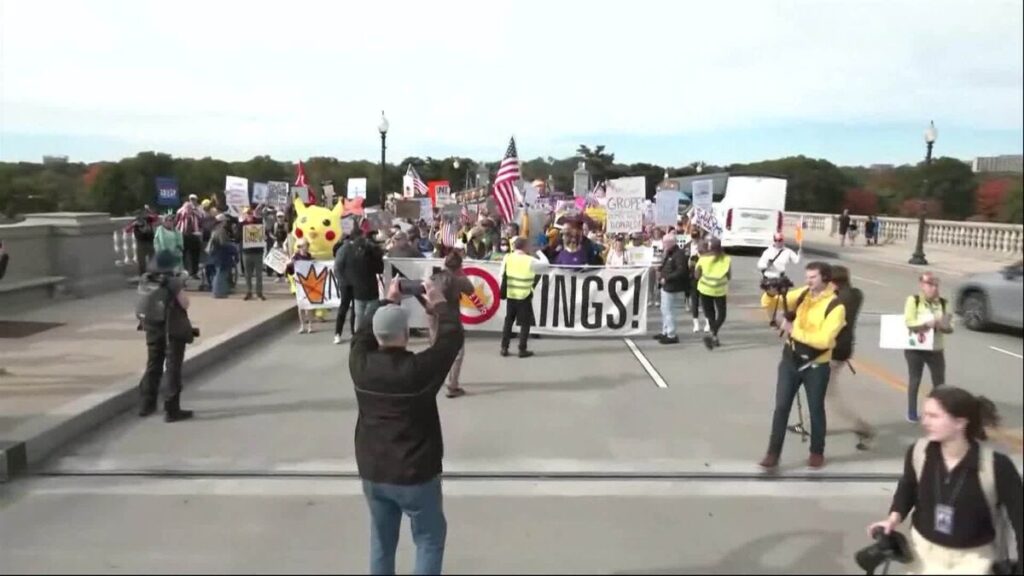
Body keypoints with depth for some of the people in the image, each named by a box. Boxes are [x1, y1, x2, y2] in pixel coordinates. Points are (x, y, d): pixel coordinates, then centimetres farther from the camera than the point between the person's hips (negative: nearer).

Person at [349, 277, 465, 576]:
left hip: (372, 472, 5)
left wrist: (387, 301, 16)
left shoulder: (360, 365, -11)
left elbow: (363, 331, 9)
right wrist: (440, 302, 3)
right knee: (430, 539, 15)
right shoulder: (419, 369, -23)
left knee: (381, 540, 21)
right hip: (415, 475, -4)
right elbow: (453, 337, -10)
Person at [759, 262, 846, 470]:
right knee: (781, 407, 4)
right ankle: (773, 453, 11)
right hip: (790, 360, 4)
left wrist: (794, 330, -21)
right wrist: (772, 292, -18)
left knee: (816, 409, 12)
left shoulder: (836, 306, -14)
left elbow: (824, 340, -24)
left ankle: (817, 452, 31)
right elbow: (768, 304, 4)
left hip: (816, 366, -4)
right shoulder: (801, 294, 2)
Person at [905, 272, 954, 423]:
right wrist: (928, 324, -28)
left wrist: (944, 325, -23)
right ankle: (912, 413, 21)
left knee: (939, 382, 4)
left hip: (936, 349, 3)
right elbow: (910, 323, -18)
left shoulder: (943, 303, 2)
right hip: (915, 348, -3)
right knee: (914, 380, 9)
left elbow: (950, 328, -2)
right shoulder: (913, 300, -8)